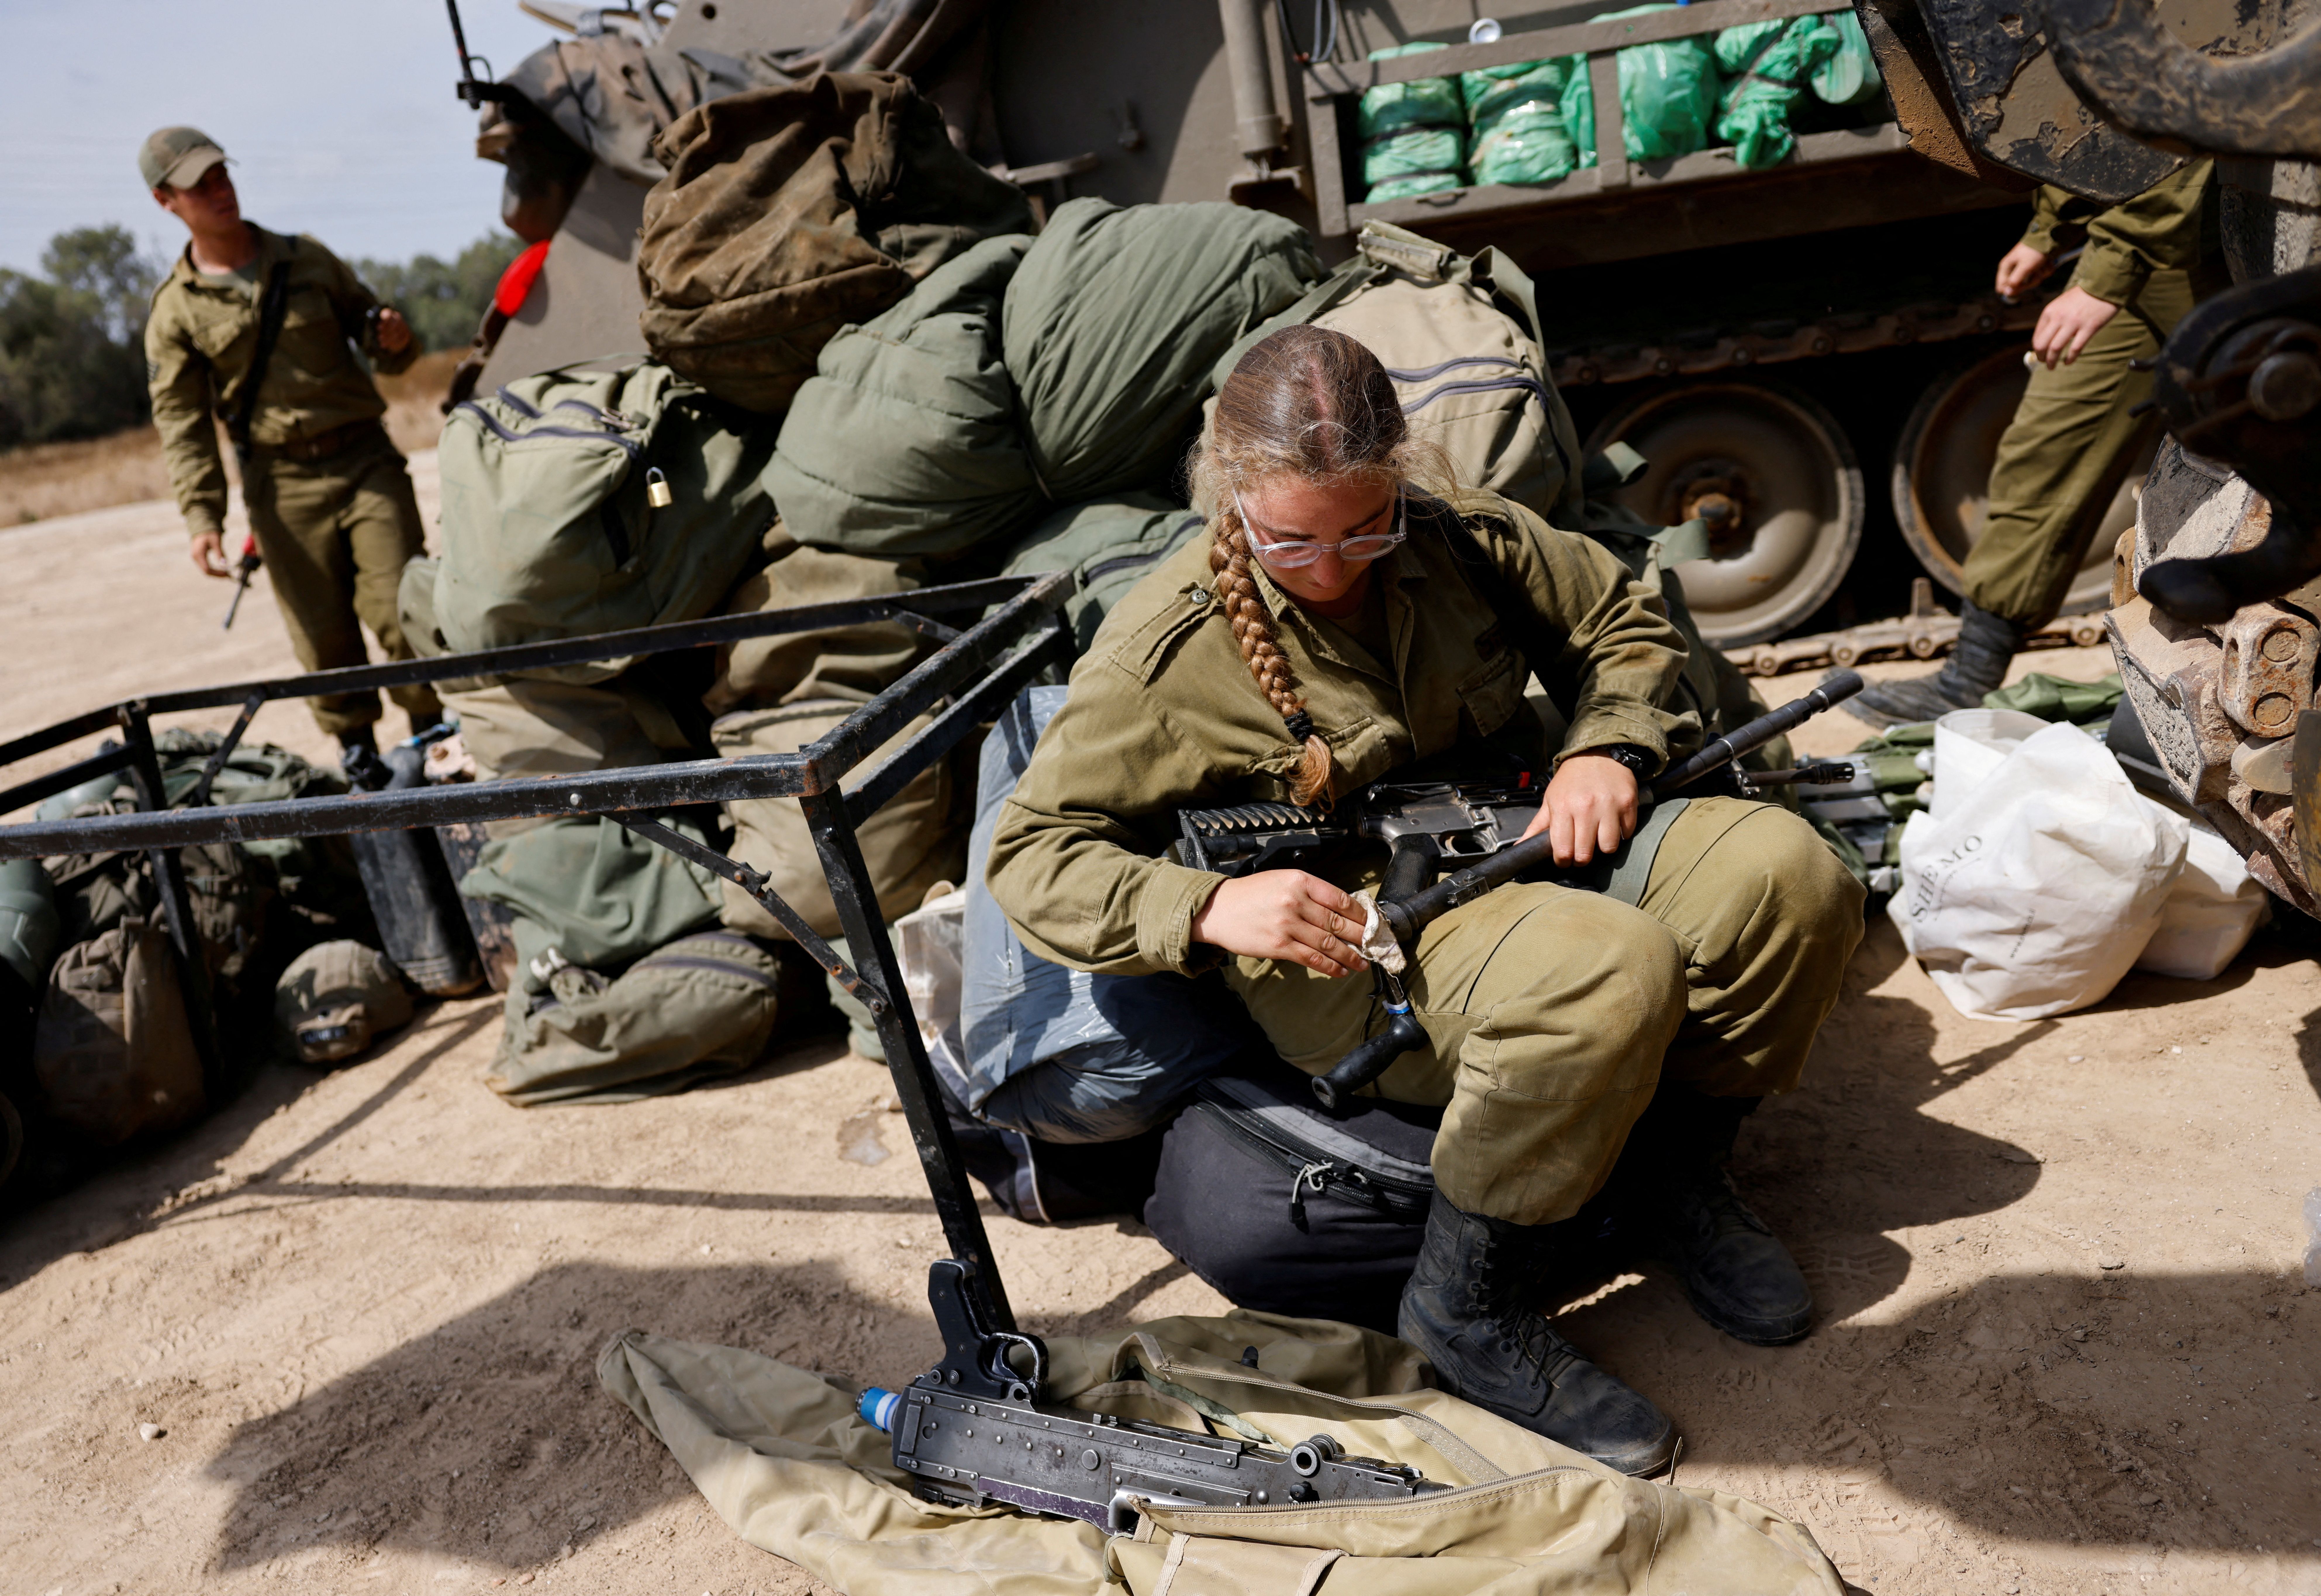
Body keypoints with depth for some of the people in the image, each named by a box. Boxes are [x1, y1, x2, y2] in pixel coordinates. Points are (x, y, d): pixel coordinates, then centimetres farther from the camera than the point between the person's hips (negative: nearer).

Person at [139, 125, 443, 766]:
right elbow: (182, 423, 2)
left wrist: (396, 340, -9)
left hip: (366, 457, 1)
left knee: (403, 614, -7)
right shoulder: (175, 311, 3)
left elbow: (368, 327, 17)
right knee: (324, 639, 0)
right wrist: (203, 515, -9)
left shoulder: (308, 260, 9)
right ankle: (358, 756, 16)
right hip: (285, 487, 0)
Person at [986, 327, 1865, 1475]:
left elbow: (1628, 623, 16)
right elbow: (1031, 854, -10)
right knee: (1612, 970, -34)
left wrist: (1607, 746, -6)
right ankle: (1465, 1308, -13)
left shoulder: (1461, 539, 1)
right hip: (1353, 945, -6)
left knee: (1782, 871, -14)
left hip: (1523, 852, 7)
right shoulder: (1164, 655, -12)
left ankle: (1680, 1172, 10)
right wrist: (1212, 908, -27)